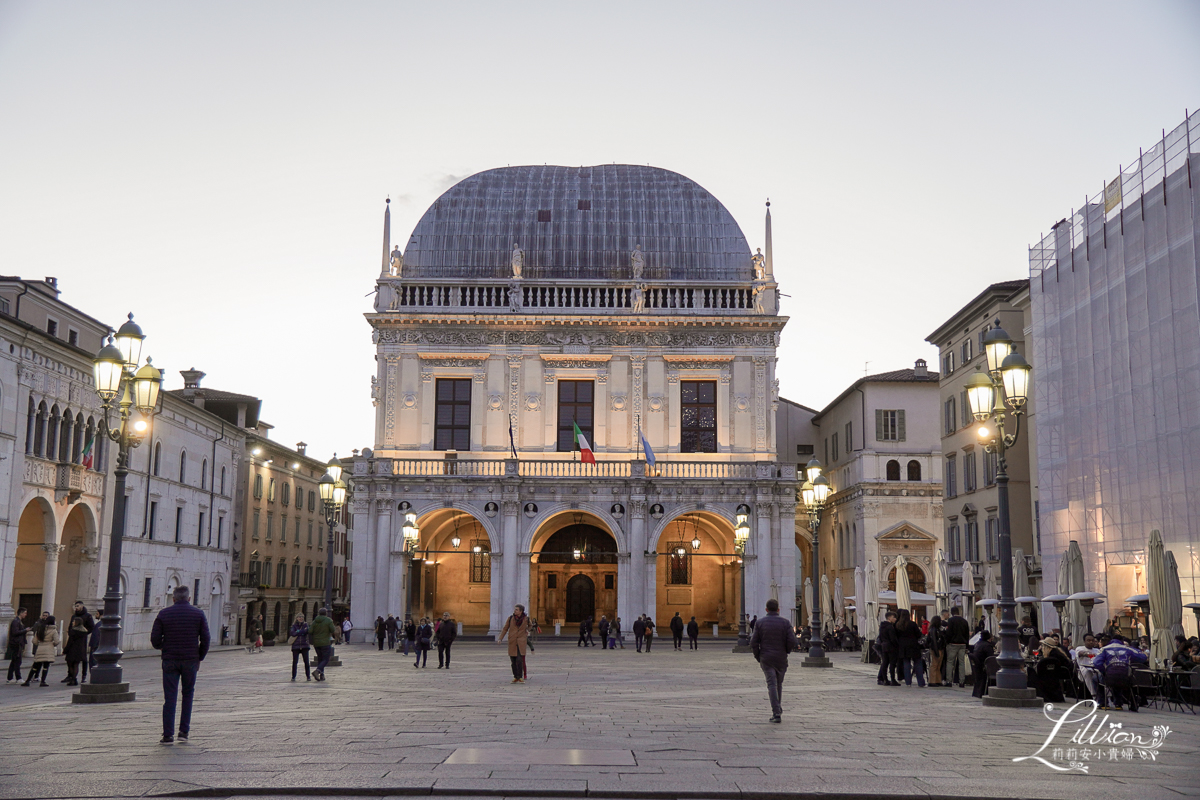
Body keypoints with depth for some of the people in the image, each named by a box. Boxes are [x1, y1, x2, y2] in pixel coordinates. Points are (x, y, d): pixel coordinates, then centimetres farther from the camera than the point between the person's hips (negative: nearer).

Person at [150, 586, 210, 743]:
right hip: (191, 660, 0)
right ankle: (184, 730, 13)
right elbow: (205, 639, 0)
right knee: (188, 694, 14)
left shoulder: (164, 614, 2)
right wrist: (199, 658, 10)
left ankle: (168, 734, -2)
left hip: (170, 660, 0)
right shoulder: (198, 614, 2)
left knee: (169, 698, 1)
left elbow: (155, 639, -1)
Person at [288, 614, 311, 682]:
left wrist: (298, 632, -12)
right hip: (296, 646, 0)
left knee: (306, 661, -4)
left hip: (304, 646, 0)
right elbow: (293, 633, -10)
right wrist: (302, 631, -12)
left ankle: (308, 676, 5)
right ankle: (293, 677, 6)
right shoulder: (294, 625, 6)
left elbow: (307, 631, -10)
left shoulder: (305, 624, 8)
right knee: (294, 662, -2)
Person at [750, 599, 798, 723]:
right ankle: (778, 710, 23)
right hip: (781, 659, 1)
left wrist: (758, 657, 9)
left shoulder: (760, 623, 0)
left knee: (772, 685, -3)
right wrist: (786, 652, 10)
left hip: (766, 659, -1)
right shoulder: (785, 623, -1)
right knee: (779, 684, 17)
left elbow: (754, 643, -4)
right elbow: (792, 641, -9)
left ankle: (776, 713, -13)